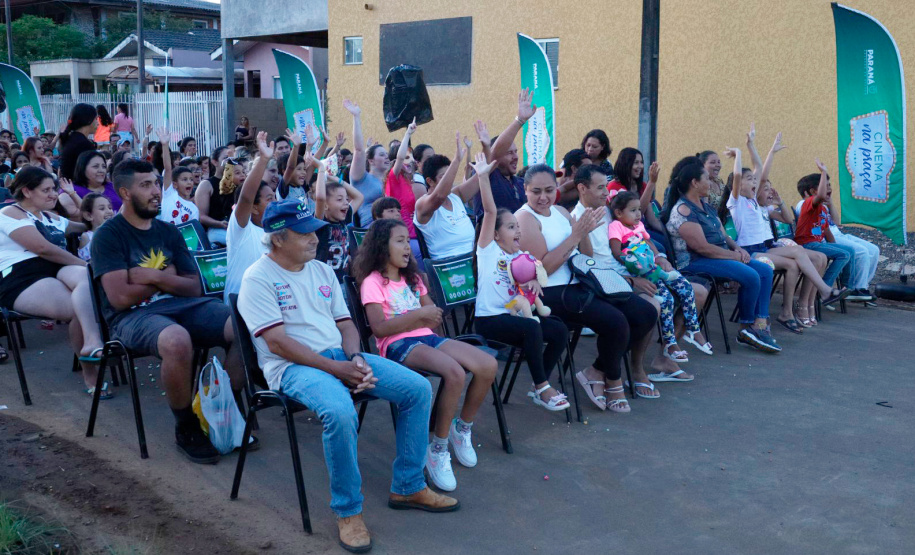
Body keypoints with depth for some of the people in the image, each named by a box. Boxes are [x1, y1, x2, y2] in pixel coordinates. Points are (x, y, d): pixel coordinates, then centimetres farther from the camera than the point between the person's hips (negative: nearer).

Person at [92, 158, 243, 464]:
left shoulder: (169, 232, 16)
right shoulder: (109, 235, -2)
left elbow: (193, 287, 9)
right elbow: (120, 297, -13)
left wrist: (152, 276, -7)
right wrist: (166, 278, 0)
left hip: (180, 305, 6)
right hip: (131, 316, -6)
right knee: (177, 341, -40)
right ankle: (186, 428, -14)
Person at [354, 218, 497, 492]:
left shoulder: (412, 278, 22)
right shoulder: (373, 282, -1)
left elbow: (434, 318, 18)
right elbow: (379, 327, -14)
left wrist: (412, 320, -1)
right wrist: (418, 315, -15)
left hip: (426, 337, 7)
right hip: (397, 345, -7)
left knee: (488, 366, -15)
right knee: (454, 372, -34)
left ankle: (462, 428, 7)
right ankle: (438, 450, -20)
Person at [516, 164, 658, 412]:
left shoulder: (560, 212, 14)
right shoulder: (525, 219, -10)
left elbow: (587, 256, 16)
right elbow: (543, 268, -19)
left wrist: (585, 231, -5)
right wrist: (576, 234, -20)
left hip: (580, 283, 9)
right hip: (552, 293, -9)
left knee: (646, 314, 1)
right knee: (616, 321, -26)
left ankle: (596, 372, 7)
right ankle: (612, 381, 2)